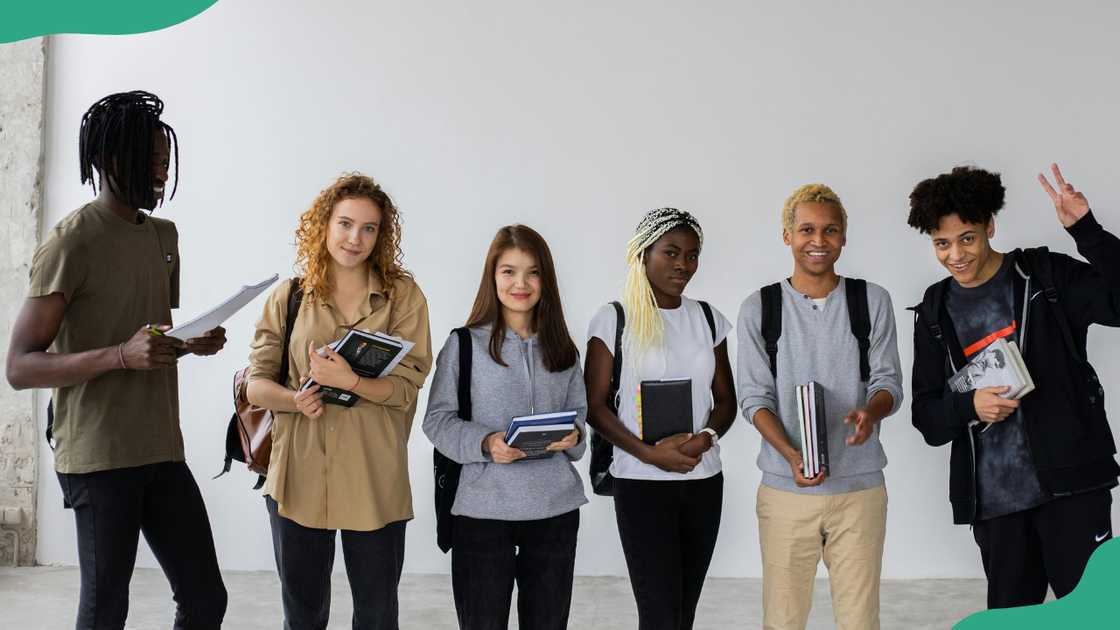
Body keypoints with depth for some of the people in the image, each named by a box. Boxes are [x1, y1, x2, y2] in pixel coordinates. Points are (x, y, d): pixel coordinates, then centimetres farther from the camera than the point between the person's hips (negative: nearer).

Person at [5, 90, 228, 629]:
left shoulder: (164, 235, 14)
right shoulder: (72, 241, -9)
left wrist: (195, 343, 3)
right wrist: (122, 355, -25)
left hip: (162, 450, 7)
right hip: (98, 456, -7)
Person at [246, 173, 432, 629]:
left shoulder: (404, 296, -1)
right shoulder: (287, 298, 5)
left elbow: (406, 387, -8)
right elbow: (256, 385, 3)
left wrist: (349, 381, -26)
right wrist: (295, 400, -18)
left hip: (374, 482, -1)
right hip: (298, 476, 2)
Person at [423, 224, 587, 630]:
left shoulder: (562, 349, 10)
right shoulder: (464, 344, -2)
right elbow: (438, 420, -2)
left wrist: (572, 436, -6)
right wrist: (485, 443, -19)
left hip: (556, 508, 3)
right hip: (483, 507, -3)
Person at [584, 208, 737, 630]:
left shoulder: (707, 319, 9)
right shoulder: (614, 319, -4)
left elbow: (726, 399, 11)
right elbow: (594, 404, -6)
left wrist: (707, 436, -10)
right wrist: (649, 453, -17)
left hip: (704, 480, 5)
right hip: (642, 482, -4)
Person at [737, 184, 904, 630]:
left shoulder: (872, 301, 3)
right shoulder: (758, 308, 1)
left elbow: (889, 381, 2)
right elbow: (754, 397, -2)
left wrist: (871, 412, -22)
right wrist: (791, 455, -19)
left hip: (860, 488, 1)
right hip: (785, 488, 0)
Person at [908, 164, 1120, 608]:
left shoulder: (1046, 276, 1)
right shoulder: (935, 313, 10)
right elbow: (925, 414, 9)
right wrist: (969, 406, -12)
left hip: (1069, 479, -3)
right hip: (992, 496, 3)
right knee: (1010, 612, 11)